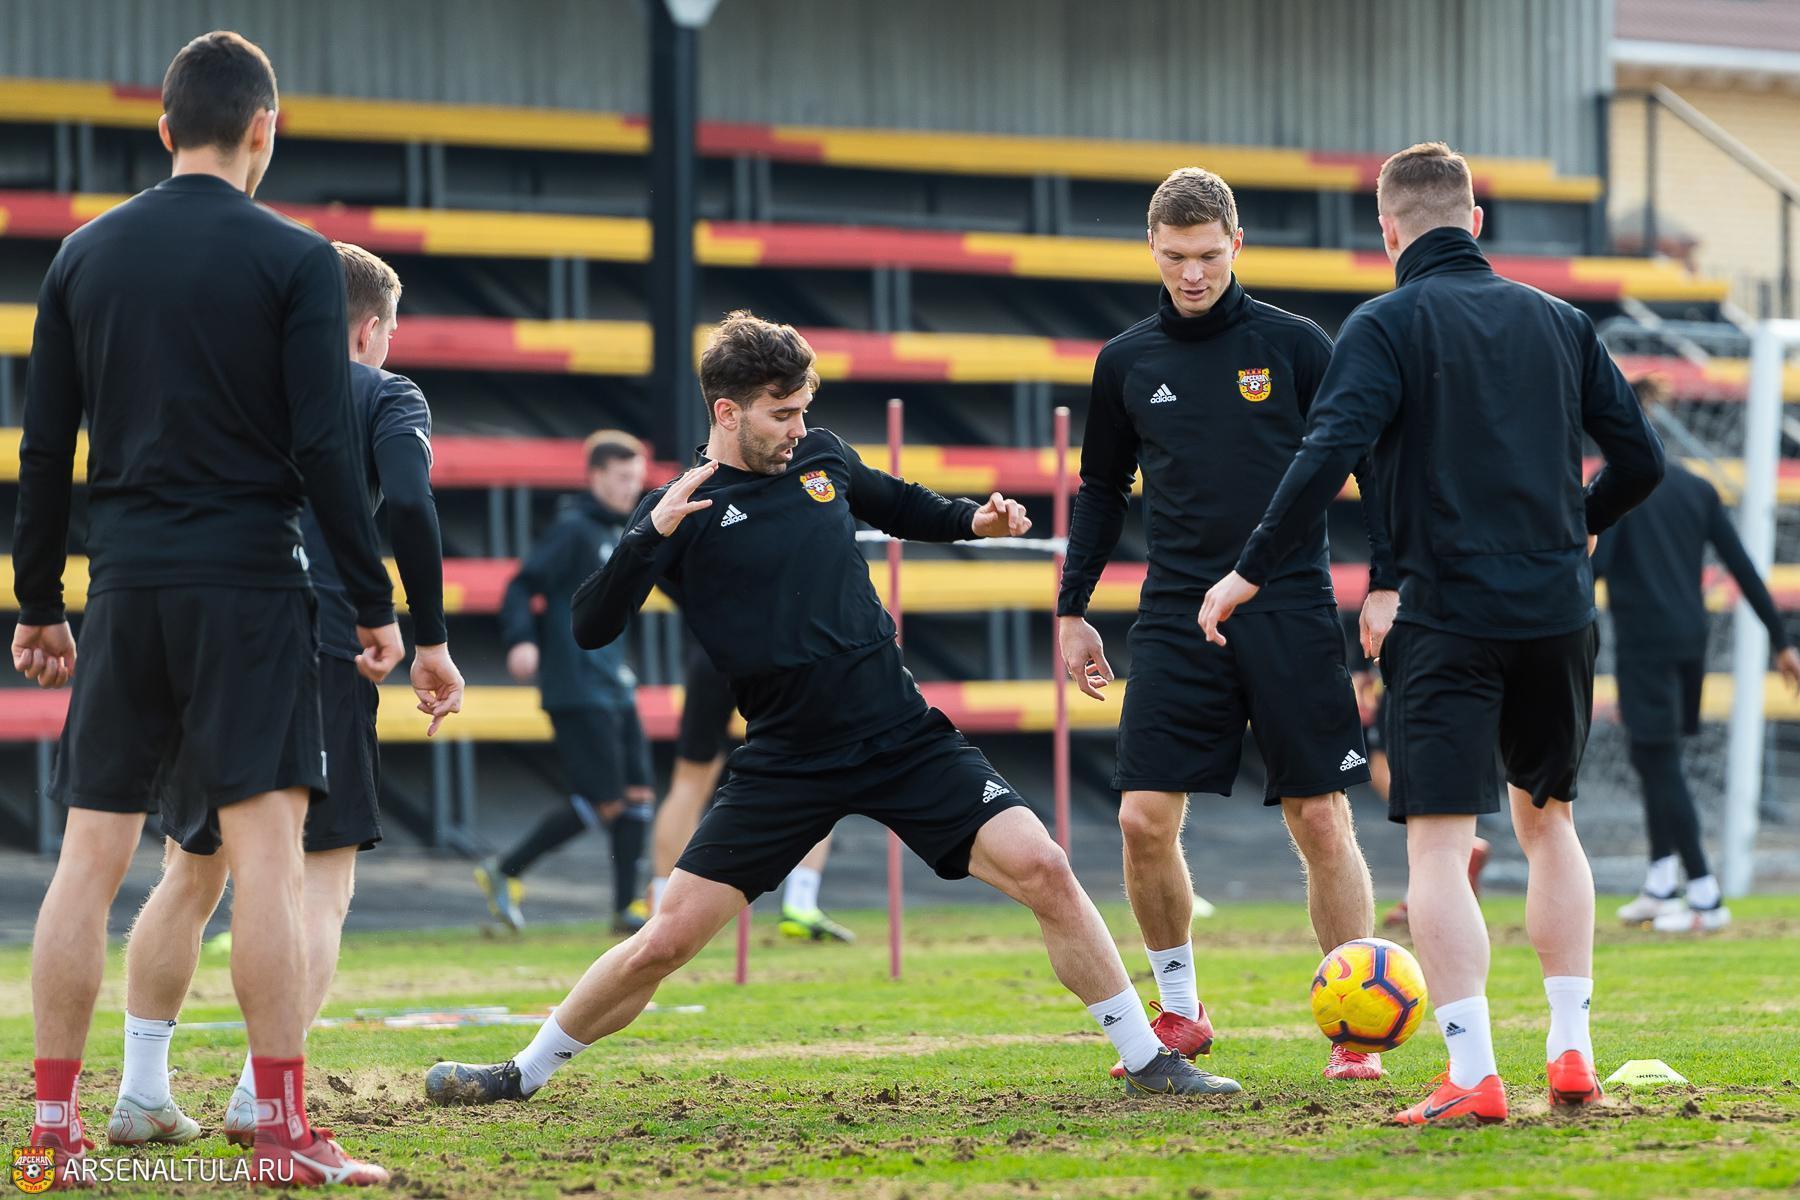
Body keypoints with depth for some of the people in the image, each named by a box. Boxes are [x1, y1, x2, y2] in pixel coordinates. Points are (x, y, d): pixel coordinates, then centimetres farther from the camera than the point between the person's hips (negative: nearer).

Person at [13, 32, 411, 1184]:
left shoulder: (87, 255, 9)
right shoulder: (295, 259, -4)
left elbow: (44, 449, 10)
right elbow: (324, 447, -9)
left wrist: (40, 602, 18)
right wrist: (376, 603, -3)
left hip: (125, 584, 4)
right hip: (250, 581, -4)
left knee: (90, 859, 8)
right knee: (268, 850, -6)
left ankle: (54, 1120, 8)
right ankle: (284, 1130, -10)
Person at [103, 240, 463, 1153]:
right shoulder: (383, 395, 8)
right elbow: (408, 507, -9)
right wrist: (430, 644, -5)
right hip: (319, 651, -4)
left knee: (189, 876, 16)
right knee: (320, 881, -1)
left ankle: (141, 1095, 15)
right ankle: (262, 1095, -16)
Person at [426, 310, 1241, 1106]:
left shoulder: (824, 458, 7)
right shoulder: (683, 510, -5)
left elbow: (899, 506, 30)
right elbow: (590, 628, -15)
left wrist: (974, 521, 12)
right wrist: (650, 537, -29)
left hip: (905, 740, 3)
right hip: (785, 766, -3)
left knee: (1043, 870, -12)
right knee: (664, 941, -5)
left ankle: (1146, 1060, 0)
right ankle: (524, 1074, 16)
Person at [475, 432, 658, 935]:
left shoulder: (620, 534, 17)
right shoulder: (573, 530, -9)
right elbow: (524, 586, -16)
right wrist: (522, 641, -31)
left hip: (614, 687, 9)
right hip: (578, 690, -9)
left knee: (639, 794, 3)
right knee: (603, 802, -9)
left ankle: (627, 908, 8)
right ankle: (504, 871, 2)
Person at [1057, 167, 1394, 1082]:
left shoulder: (1294, 346, 0)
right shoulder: (1126, 362, 9)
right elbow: (1101, 490, 19)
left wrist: (1385, 585, -5)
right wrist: (1072, 608, 14)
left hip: (1293, 618, -2)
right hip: (1177, 621, 2)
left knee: (1321, 820, -3)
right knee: (1145, 819, -7)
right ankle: (1179, 1013, 11)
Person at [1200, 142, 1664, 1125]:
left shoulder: (1385, 325, -4)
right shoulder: (1558, 322, 11)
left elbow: (1328, 456, -16)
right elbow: (1639, 459, 12)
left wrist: (1250, 572, -9)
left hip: (1447, 615, -5)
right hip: (1557, 613, 5)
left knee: (1437, 847, -5)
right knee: (1547, 820, 21)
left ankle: (1472, 1077, -14)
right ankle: (1571, 1055, 18)